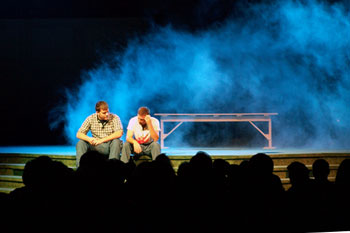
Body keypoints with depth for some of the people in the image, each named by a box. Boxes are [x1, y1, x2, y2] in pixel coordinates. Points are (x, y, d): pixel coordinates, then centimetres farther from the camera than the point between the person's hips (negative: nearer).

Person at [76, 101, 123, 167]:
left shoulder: (114, 118, -7)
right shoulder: (91, 119, -1)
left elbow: (119, 133, -21)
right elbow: (79, 134, -2)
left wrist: (101, 140, -27)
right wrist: (89, 139, -26)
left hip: (110, 146, -2)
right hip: (96, 146, 2)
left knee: (116, 141, -33)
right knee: (80, 143, -18)